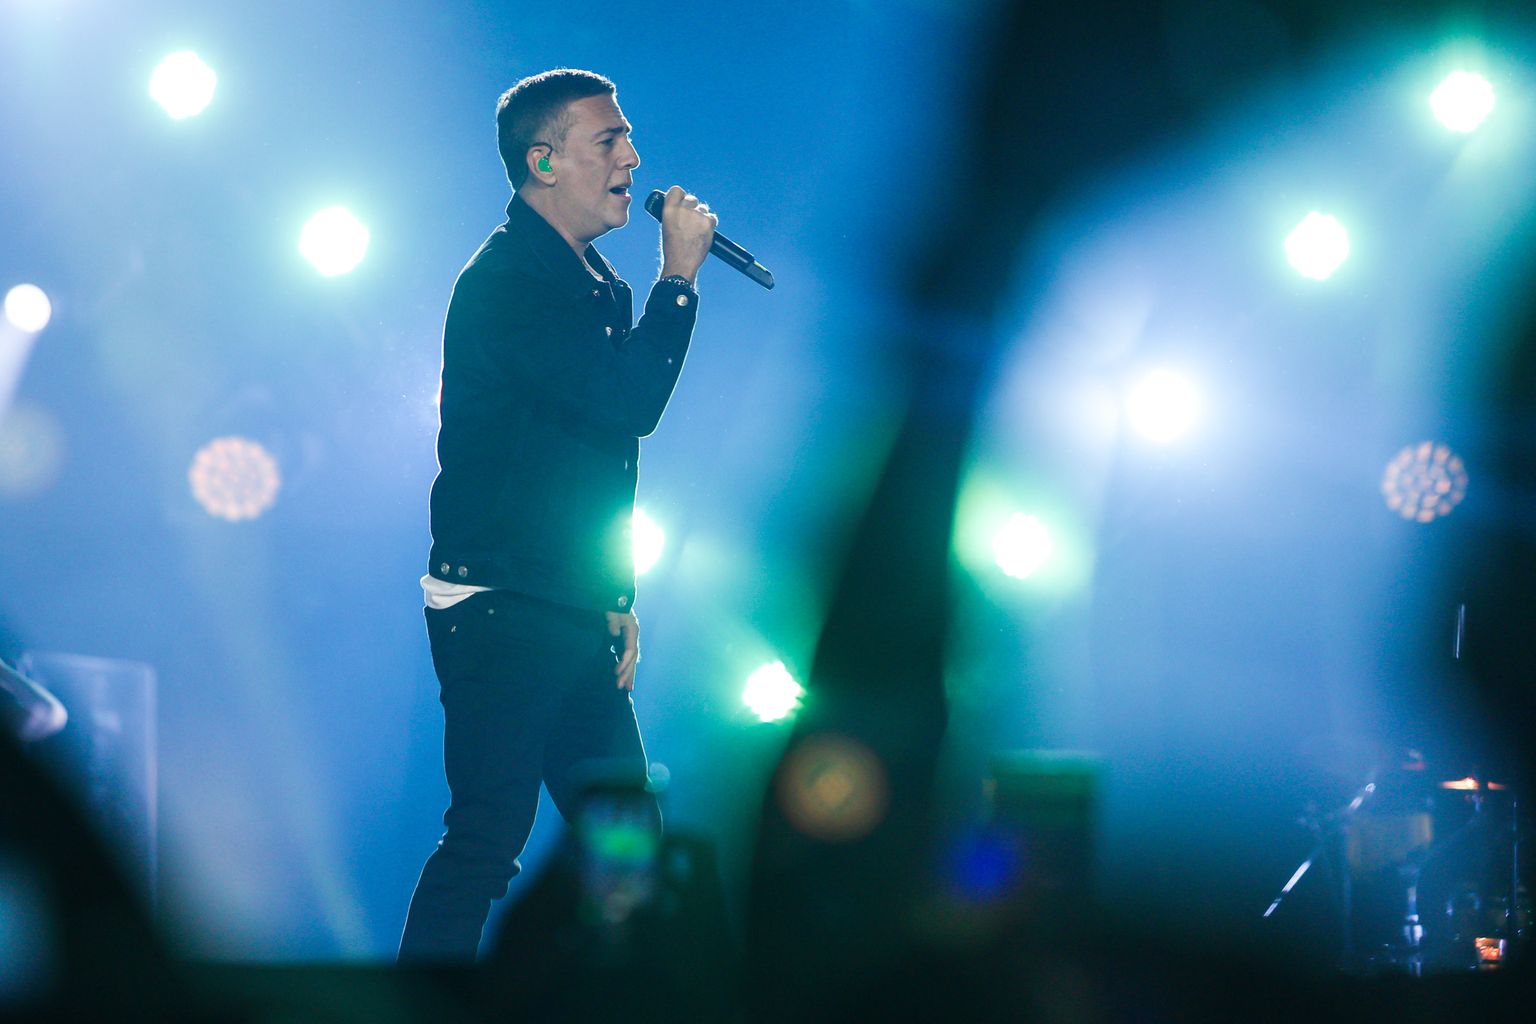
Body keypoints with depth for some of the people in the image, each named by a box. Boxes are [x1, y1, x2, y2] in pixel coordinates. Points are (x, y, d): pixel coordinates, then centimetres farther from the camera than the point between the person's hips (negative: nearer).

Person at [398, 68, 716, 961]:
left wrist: (617, 600, 20)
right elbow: (629, 402, -24)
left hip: (575, 618, 9)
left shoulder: (600, 285, 17)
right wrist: (679, 276, -13)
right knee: (490, 836, -12)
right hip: (499, 612, -9)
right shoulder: (505, 281, -13)